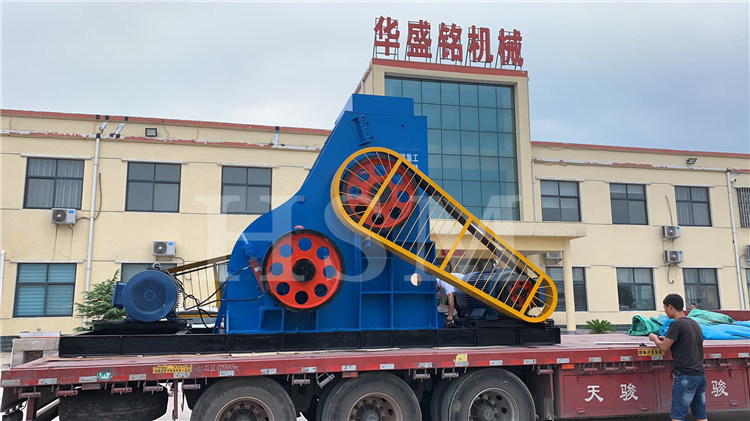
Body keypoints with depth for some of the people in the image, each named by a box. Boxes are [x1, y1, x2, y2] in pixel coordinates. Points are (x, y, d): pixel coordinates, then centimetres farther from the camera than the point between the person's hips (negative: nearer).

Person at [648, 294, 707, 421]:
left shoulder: (676, 324, -11)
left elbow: (664, 347, -9)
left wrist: (654, 338, 9)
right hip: (700, 375, 8)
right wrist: (667, 339, 24)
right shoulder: (695, 324, 15)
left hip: (685, 376, -8)